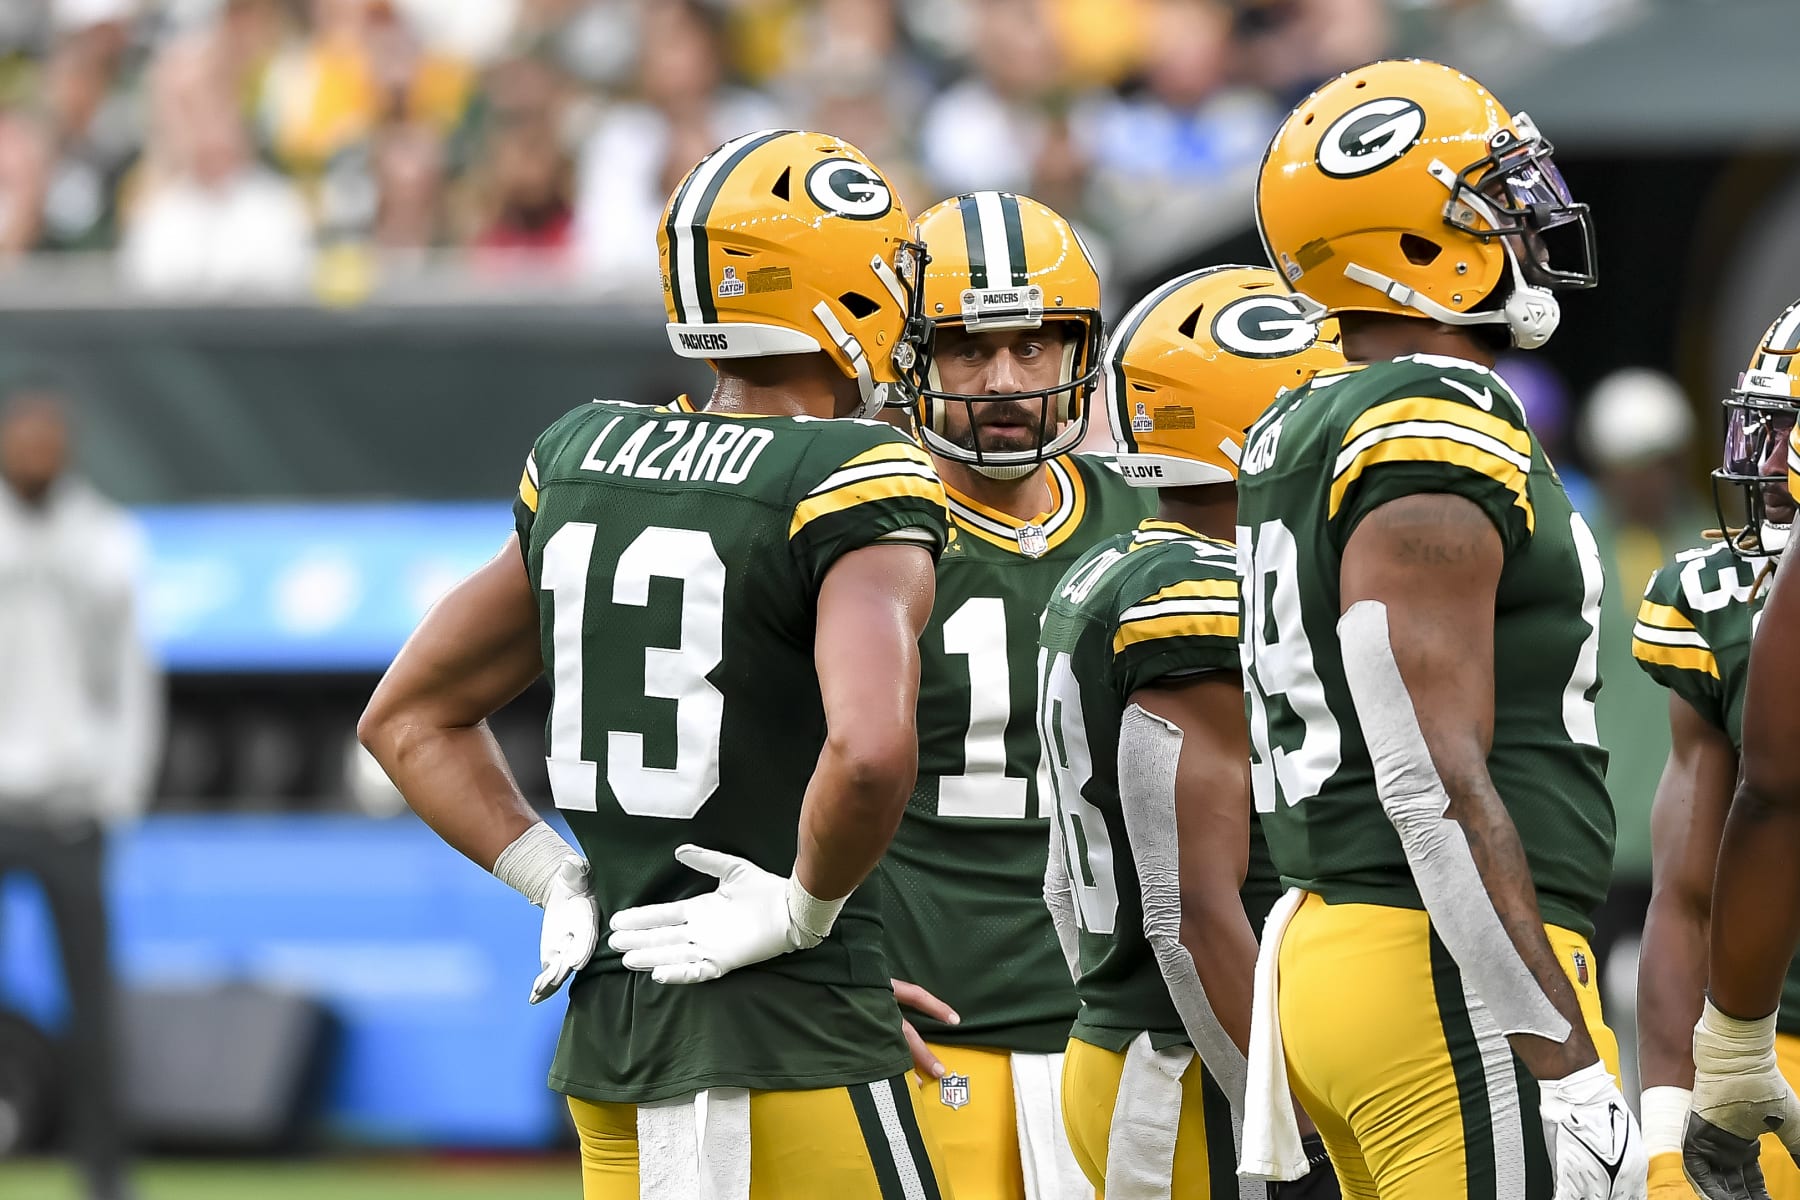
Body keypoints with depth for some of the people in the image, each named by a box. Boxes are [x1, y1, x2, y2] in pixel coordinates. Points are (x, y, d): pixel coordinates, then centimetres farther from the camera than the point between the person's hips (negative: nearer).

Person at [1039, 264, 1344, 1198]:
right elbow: (1196, 915, -21)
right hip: (1209, 1091, -10)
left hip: (1114, 1050, 10)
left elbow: (1069, 884, 19)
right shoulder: (1212, 613, -16)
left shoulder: (1095, 588, 14)